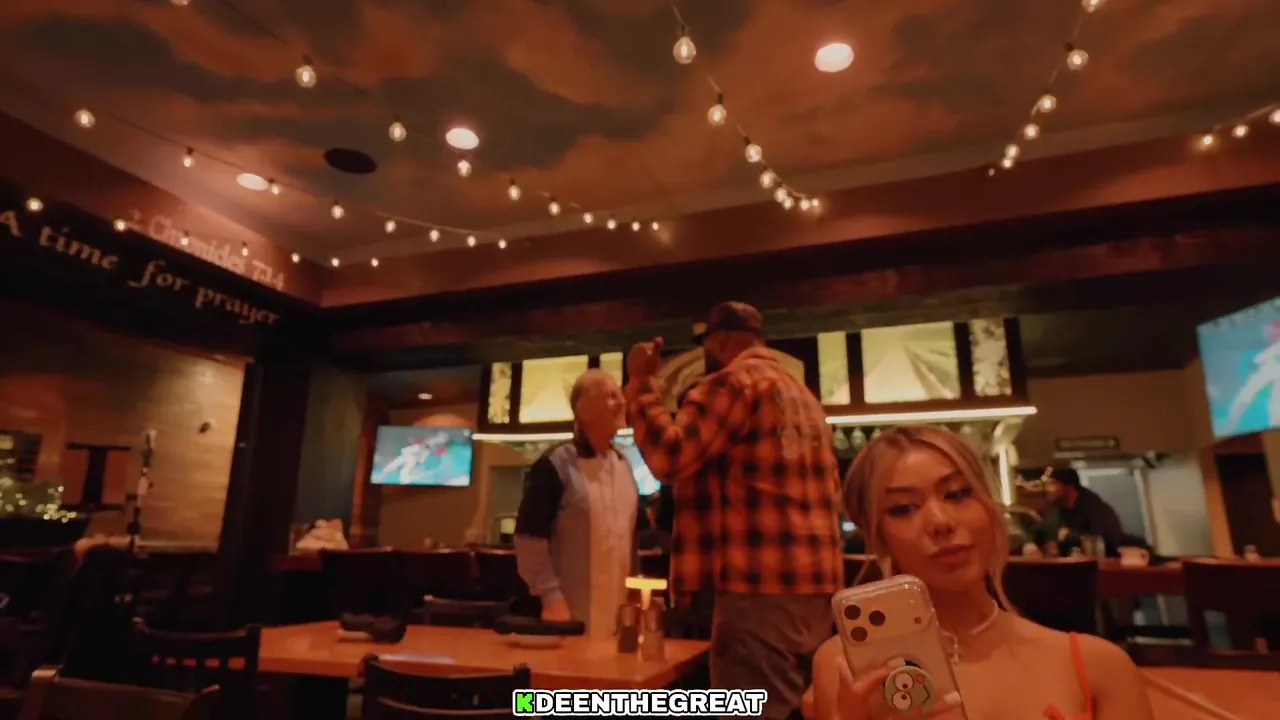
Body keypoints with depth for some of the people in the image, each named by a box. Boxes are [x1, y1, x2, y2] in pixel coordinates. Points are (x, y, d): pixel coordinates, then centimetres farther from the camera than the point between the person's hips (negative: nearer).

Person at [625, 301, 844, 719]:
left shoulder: (734, 380, -7)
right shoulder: (804, 396, 21)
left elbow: (669, 457, -14)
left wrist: (640, 382, -4)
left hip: (762, 587, -9)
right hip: (818, 587, 9)